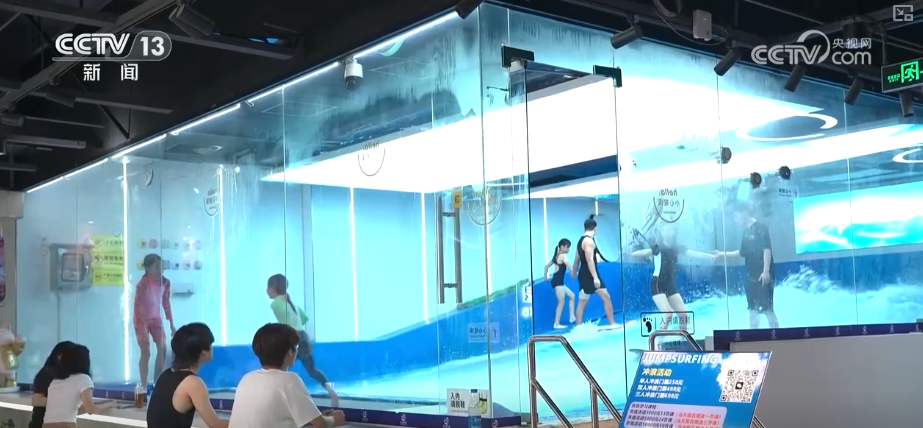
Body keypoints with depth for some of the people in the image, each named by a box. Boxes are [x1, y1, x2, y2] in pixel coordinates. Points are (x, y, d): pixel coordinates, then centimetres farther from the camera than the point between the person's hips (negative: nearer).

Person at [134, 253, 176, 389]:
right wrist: (141, 327, -31)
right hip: (142, 320, -6)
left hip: (156, 318, 6)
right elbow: (137, 306, -26)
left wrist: (171, 324, 6)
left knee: (163, 349, 1)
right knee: (146, 352, -10)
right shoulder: (143, 284, -25)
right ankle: (144, 386, -5)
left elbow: (166, 303, 5)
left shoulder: (165, 282, -6)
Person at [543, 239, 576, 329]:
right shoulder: (563, 256, -8)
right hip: (558, 282, -10)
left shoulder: (557, 256, 19)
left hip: (557, 281, 10)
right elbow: (570, 268, -17)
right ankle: (556, 324, -5)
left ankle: (572, 317, 14)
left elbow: (546, 266, 24)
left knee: (571, 296, 17)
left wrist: (546, 277, 26)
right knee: (561, 302, -6)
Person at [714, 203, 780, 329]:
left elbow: (767, 249, -17)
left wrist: (766, 271, -24)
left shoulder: (761, 228, -9)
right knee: (753, 308, 10)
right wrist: (723, 254, 21)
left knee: (767, 308, -10)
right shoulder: (746, 232, 15)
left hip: (763, 277, -8)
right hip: (751, 276, 8)